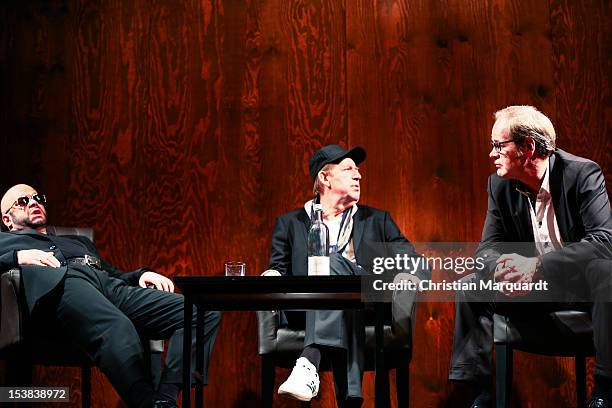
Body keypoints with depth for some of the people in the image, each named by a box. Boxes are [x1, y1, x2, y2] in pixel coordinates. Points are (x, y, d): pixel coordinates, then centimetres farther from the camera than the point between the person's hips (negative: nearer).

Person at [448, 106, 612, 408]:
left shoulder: (582, 173, -16)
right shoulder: (499, 185, -1)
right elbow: (487, 248, 0)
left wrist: (539, 265, -35)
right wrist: (501, 269, -26)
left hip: (582, 281, -5)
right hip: (532, 284, 5)